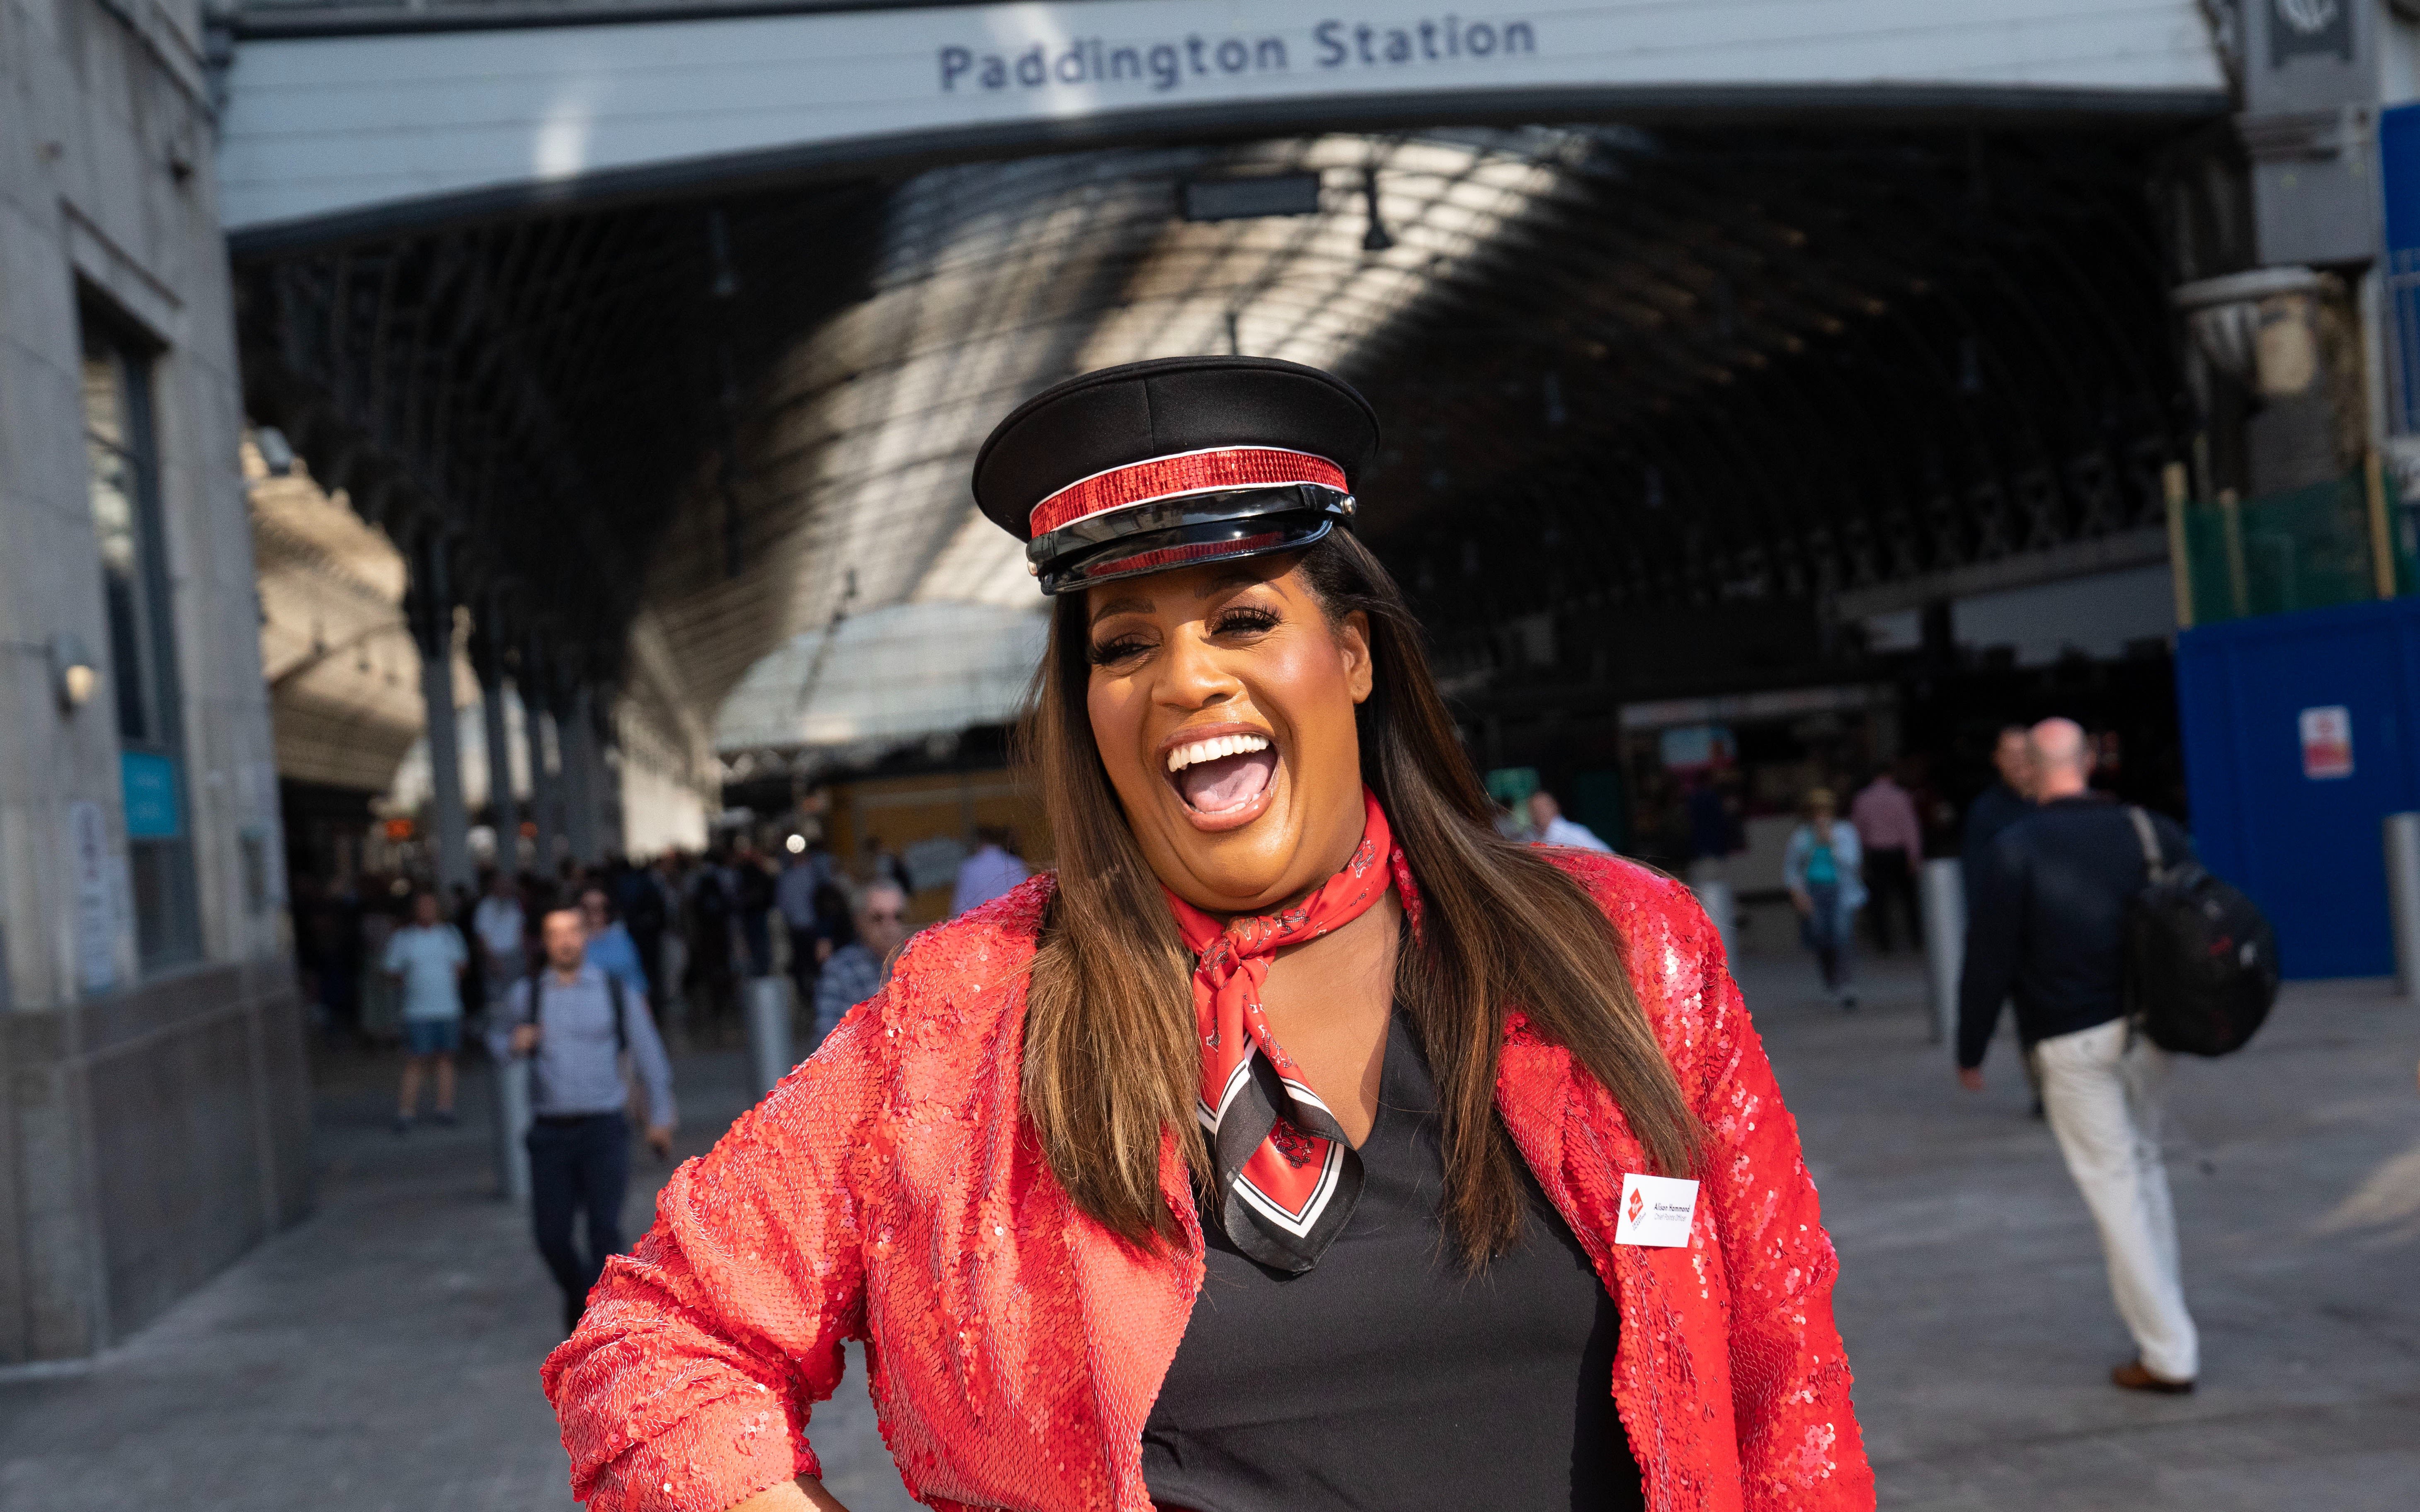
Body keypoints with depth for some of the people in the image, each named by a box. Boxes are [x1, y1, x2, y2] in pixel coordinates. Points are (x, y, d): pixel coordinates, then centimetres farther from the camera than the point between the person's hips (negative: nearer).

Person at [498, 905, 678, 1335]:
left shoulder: (615, 992, 0)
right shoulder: (527, 994, 3)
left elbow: (648, 1053, 9)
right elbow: (498, 1039, 19)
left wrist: (660, 1117, 13)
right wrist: (515, 1044, -6)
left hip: (604, 1127, -2)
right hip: (550, 1132, 2)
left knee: (605, 1229, -13)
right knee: (552, 1235, 2)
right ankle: (578, 1293, 33)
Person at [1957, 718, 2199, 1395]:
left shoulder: (2015, 850, -10)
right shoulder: (2152, 832, 3)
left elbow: (1988, 960, -9)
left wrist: (1970, 1052, 1)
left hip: (2070, 1042, -5)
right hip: (2147, 1032, 5)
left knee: (2114, 1186, 1)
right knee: (2144, 1163, 22)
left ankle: (2168, 1354, 2)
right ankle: (2165, 1319, 26)